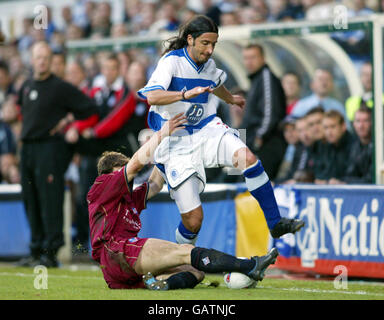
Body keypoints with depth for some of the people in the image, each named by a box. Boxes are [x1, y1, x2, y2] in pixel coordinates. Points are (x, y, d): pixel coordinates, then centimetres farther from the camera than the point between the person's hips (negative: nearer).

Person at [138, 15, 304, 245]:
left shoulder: (209, 64, 9)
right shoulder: (172, 61, -11)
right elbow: (152, 97, -27)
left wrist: (230, 99, 54)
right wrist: (186, 94, -40)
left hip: (206, 129, 5)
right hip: (176, 143, -5)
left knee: (247, 158, -26)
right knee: (193, 220, -13)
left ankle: (275, 223, -17)